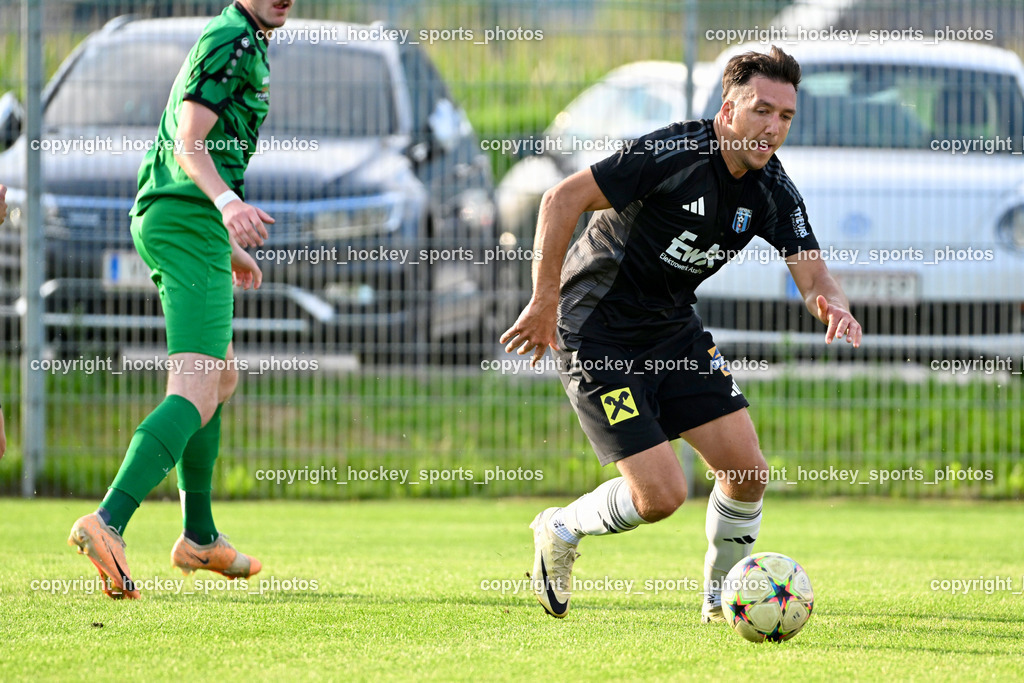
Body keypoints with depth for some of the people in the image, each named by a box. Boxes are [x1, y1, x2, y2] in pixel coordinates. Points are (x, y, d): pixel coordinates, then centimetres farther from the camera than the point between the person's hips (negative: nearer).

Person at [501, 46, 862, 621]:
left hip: (673, 326, 7)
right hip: (596, 331, -7)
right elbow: (564, 199, -21)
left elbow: (813, 276, -6)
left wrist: (834, 305, -32)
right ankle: (561, 531, 16)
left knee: (748, 470, -3)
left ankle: (722, 599, 20)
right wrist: (546, 302, -20)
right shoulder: (673, 154, -24)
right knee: (662, 495, -13)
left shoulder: (774, 192, -4)